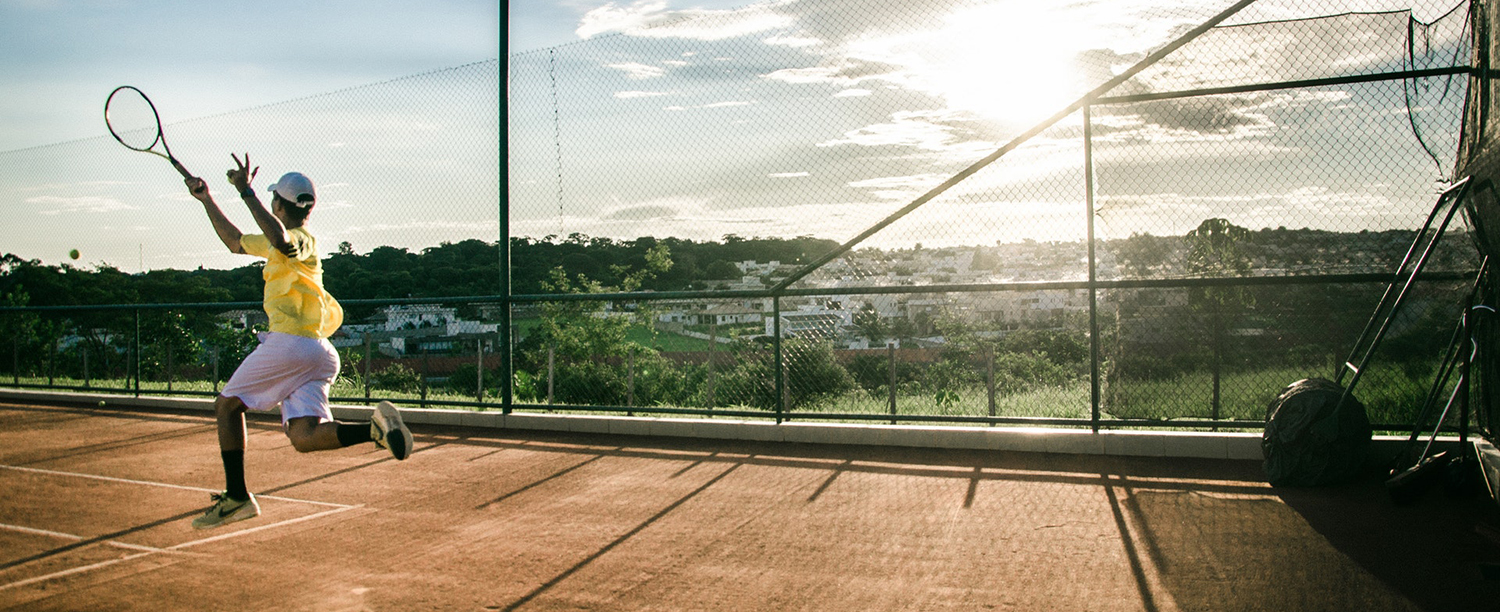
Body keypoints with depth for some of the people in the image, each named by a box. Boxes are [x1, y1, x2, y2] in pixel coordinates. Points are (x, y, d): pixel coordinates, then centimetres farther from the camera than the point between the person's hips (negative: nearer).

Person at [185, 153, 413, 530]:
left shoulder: (301, 240, -3)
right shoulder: (280, 244, 27)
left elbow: (280, 239, -30)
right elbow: (234, 241, 41)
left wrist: (246, 192, -25)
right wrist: (206, 200, 43)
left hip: (289, 342, -8)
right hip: (318, 353, 8)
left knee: (227, 405, 10)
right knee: (304, 437, -7)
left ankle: (236, 498, 10)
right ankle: (375, 428, -27)